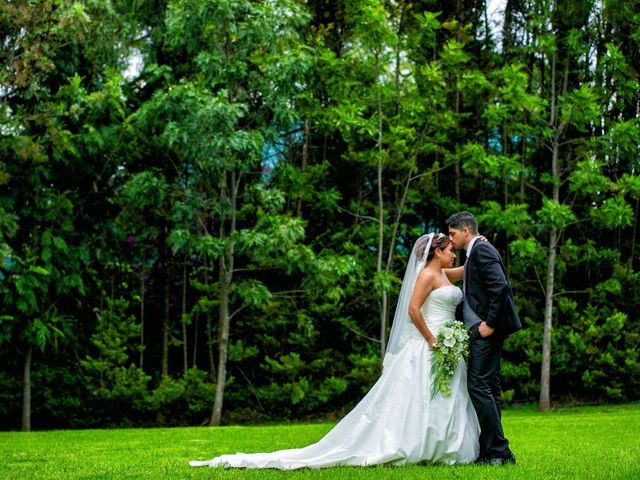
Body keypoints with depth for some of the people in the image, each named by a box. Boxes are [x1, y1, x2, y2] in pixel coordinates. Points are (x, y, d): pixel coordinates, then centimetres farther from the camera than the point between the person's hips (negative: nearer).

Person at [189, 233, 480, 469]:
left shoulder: (443, 274, 17)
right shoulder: (427, 275, -11)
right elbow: (413, 310, -22)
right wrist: (431, 340, -19)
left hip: (444, 350, 10)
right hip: (426, 350, -9)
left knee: (444, 405, 7)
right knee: (417, 404, -10)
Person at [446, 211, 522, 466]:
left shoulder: (481, 250, -11)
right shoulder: (476, 252, 21)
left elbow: (500, 287, -22)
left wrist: (490, 324, -20)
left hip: (486, 331, -11)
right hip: (483, 330, 11)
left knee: (479, 386, -12)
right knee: (488, 388, 10)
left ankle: (499, 451, -12)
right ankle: (489, 451, 14)